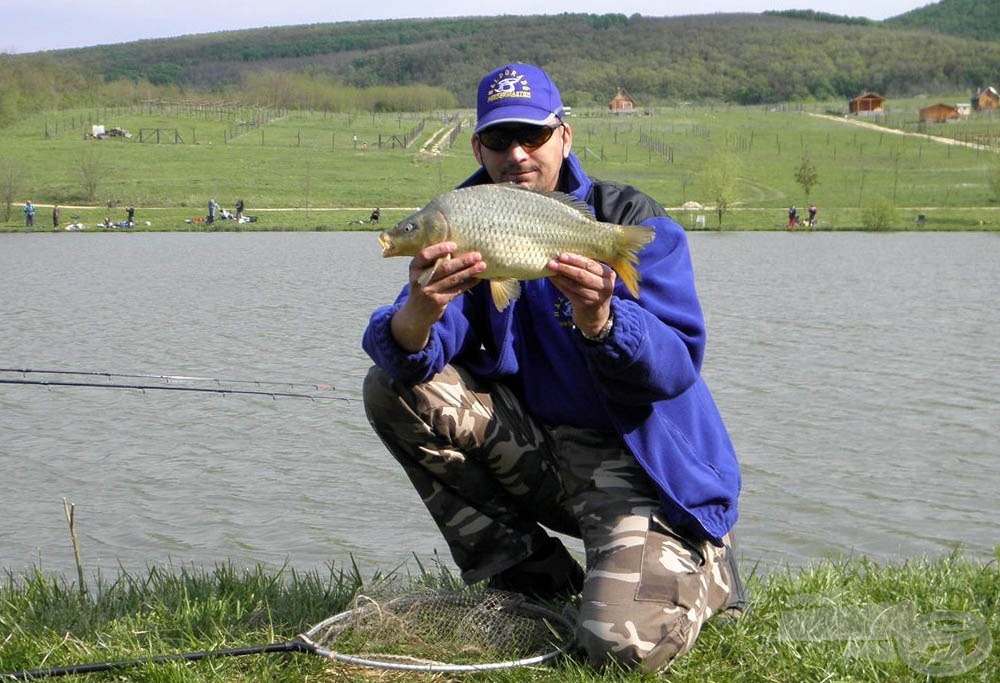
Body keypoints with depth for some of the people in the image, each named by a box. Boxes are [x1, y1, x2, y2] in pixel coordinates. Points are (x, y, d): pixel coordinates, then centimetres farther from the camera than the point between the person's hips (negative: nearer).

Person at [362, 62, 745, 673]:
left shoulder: (634, 222, -9)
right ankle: (534, 576, -1)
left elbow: (677, 366, -21)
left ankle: (701, 568, 12)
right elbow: (399, 353, -14)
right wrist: (419, 313, -39)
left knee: (625, 642, -27)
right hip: (532, 446, 5)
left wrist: (598, 320, -42)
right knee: (394, 386, -12)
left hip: (639, 458, -5)